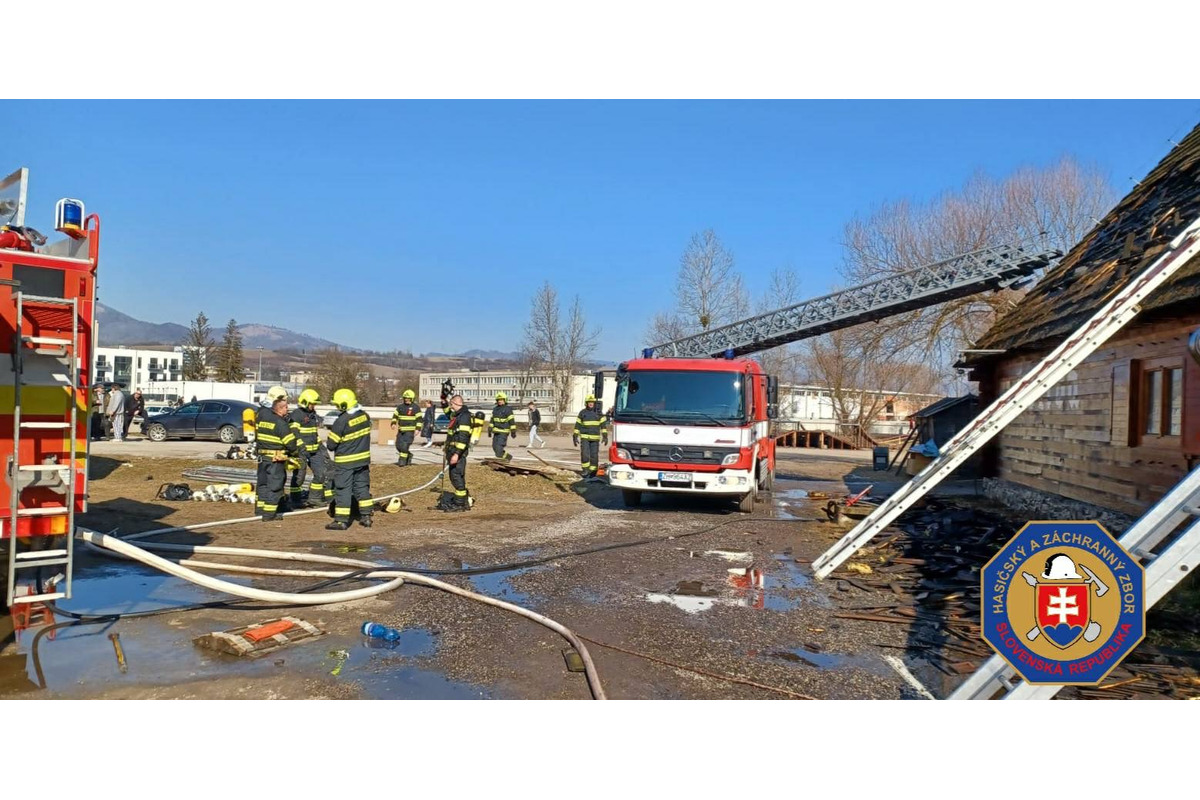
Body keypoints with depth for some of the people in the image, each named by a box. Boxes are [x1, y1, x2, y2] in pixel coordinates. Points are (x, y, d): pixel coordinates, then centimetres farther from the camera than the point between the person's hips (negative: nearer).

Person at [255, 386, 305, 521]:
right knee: (275, 485, 0)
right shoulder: (280, 422, -17)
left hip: (262, 456, 7)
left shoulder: (261, 414, 3)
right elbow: (291, 443, -12)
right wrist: (297, 453, 1)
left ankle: (260, 509, 24)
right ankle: (269, 514, 3)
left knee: (262, 483, 16)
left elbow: (257, 435, 11)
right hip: (276, 459, -7)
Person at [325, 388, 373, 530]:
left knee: (343, 490, 2)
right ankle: (366, 517, 19)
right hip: (363, 459, 6)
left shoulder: (341, 421, -21)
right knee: (362, 487, 15)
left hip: (345, 462, -6)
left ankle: (341, 521, 4)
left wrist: (328, 440, 8)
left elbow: (331, 445, -14)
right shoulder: (364, 416, -3)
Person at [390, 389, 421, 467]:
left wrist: (417, 429, -13)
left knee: (405, 445, -14)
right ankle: (408, 455, 27)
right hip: (401, 430, 6)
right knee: (398, 445, 7)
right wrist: (393, 423, -5)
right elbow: (395, 415, 13)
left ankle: (402, 460, -6)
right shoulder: (400, 407, 9)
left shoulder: (415, 408, -5)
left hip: (410, 431, -6)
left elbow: (419, 419, -6)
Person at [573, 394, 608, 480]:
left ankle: (592, 473, 9)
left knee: (594, 456, 0)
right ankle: (585, 470, 1)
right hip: (584, 438, -1)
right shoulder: (582, 413, 2)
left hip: (595, 438, 1)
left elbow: (603, 425, 2)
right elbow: (577, 426, 5)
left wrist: (605, 436, -6)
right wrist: (575, 437, 0)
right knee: (585, 454, -13)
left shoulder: (598, 413, 3)